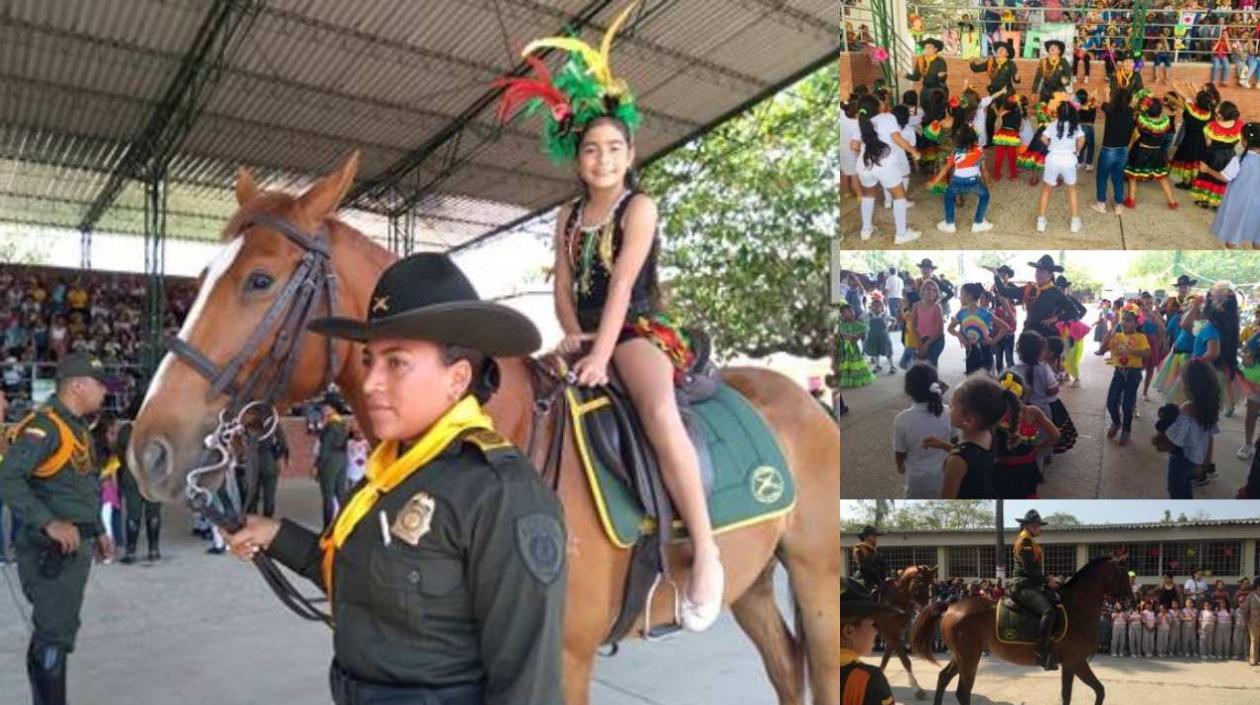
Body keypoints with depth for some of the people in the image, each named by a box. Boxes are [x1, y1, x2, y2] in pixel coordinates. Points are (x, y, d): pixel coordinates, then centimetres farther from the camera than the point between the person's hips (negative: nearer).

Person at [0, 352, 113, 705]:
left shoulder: (76, 427, 14)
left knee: (59, 632, 19)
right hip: (51, 550, -10)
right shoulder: (44, 425, -16)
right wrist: (50, 523, -31)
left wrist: (98, 531, 21)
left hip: (76, 547, 10)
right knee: (54, 637, -5)